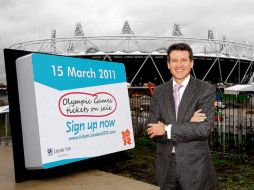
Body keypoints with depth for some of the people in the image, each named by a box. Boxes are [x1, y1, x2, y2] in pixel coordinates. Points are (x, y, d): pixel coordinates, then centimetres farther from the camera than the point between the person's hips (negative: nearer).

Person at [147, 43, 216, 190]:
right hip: (165, 166, 3)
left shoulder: (206, 90, -6)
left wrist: (167, 129, -15)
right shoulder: (159, 92, 3)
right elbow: (152, 131, -4)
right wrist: (188, 125, -16)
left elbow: (204, 129, -17)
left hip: (195, 167, -3)